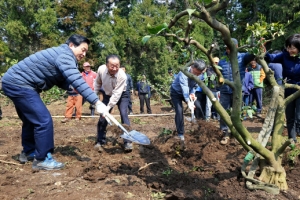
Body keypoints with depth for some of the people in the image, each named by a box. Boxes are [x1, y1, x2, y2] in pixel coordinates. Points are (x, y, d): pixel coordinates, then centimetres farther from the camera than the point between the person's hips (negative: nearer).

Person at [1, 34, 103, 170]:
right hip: (18, 84, -11)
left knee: (31, 119, 21)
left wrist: (71, 88, -5)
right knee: (44, 120, -12)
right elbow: (77, 81, -33)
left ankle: (28, 152, 37)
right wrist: (97, 102, -38)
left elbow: (63, 81, 17)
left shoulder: (62, 55, 14)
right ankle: (41, 159, 0)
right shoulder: (64, 55, -19)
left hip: (14, 82, 11)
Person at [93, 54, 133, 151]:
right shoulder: (101, 69, -26)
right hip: (107, 94, 3)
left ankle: (128, 142, -9)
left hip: (121, 95, -3)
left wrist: (108, 107, -43)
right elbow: (97, 83, -5)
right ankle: (100, 142, 11)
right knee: (102, 117, -2)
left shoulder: (122, 76, -35)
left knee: (124, 114, -18)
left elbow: (117, 94, -37)